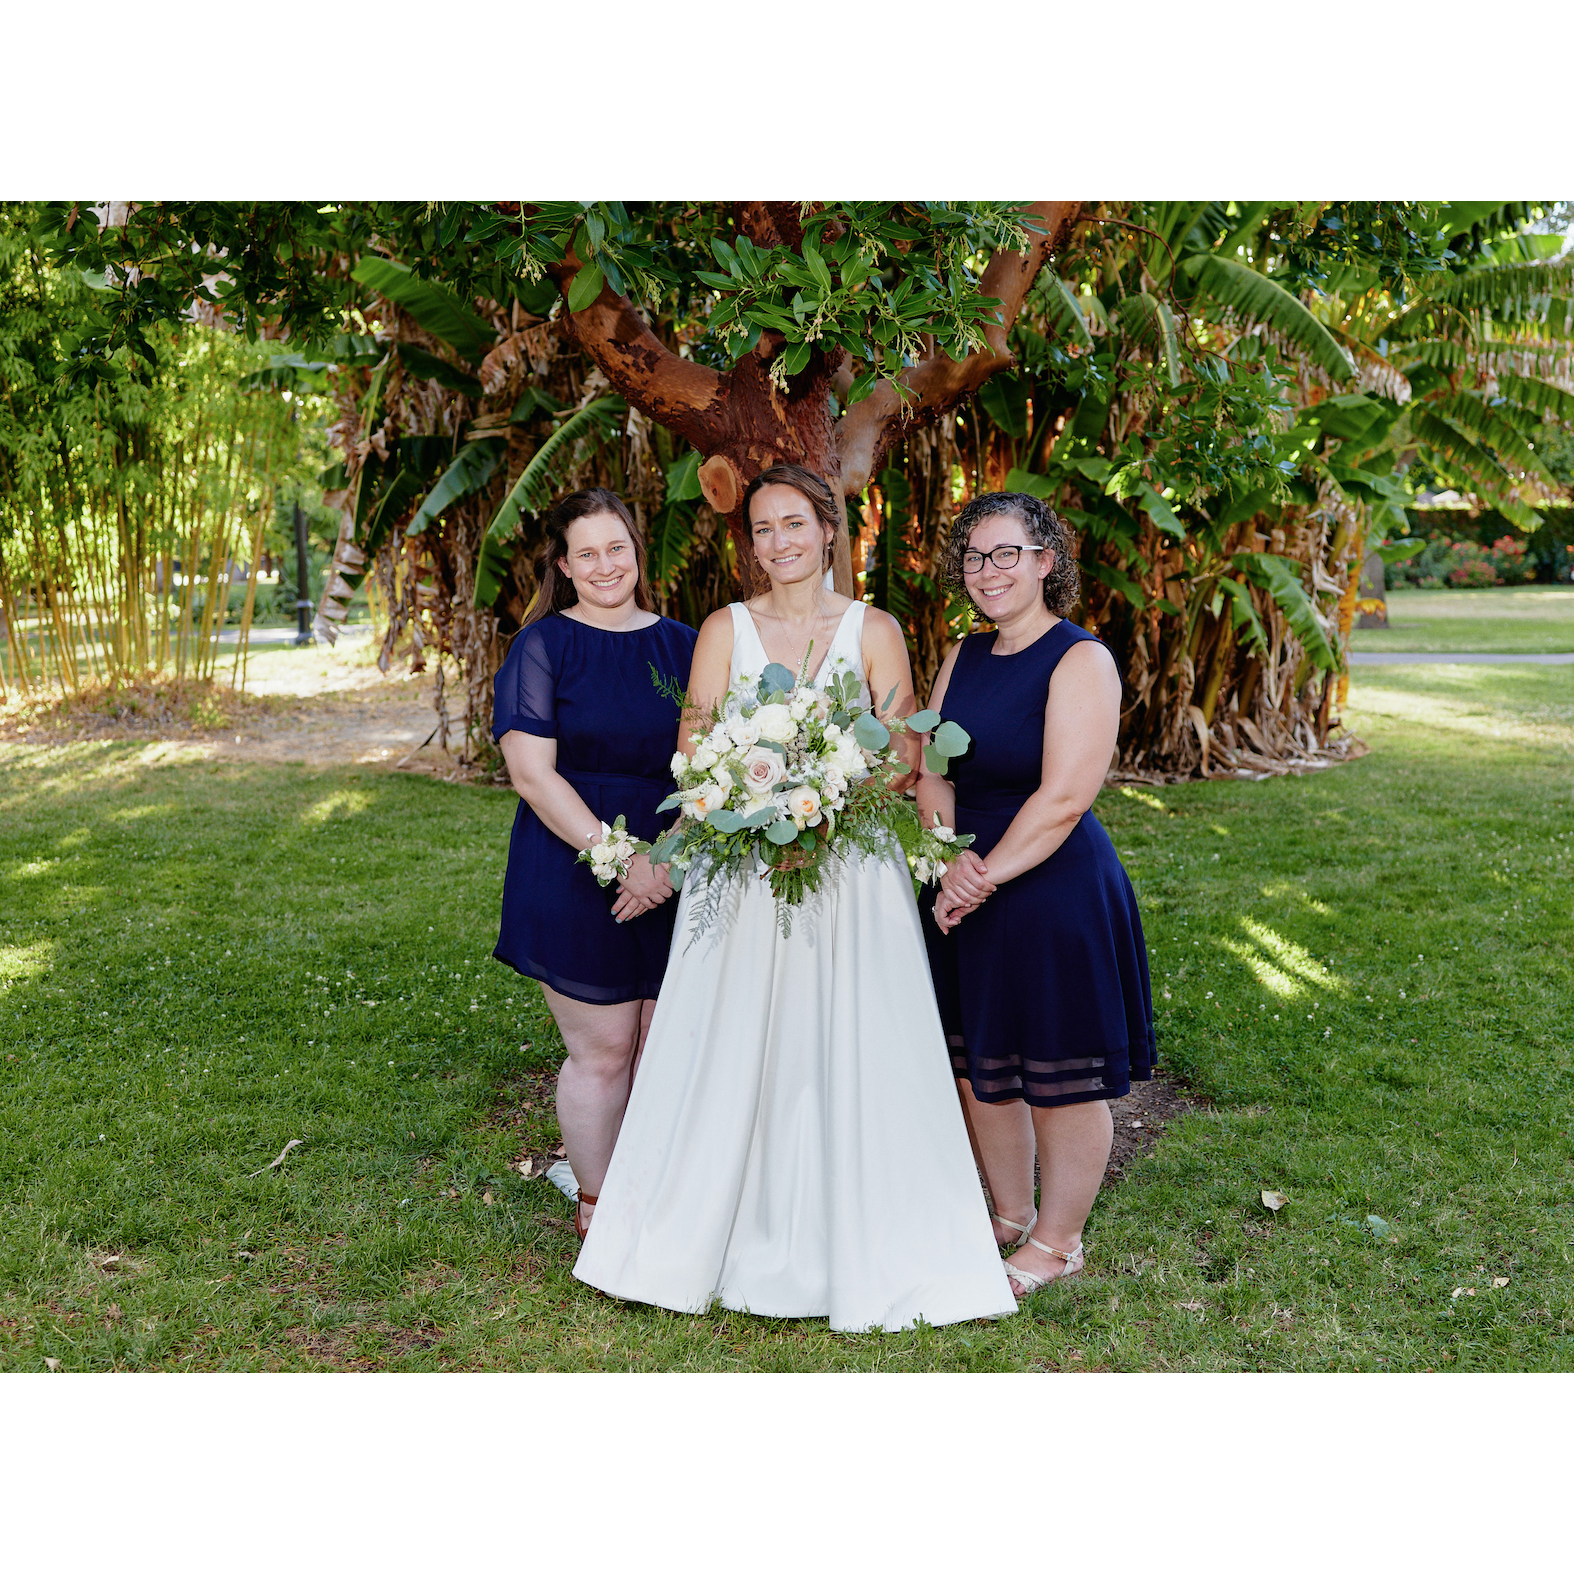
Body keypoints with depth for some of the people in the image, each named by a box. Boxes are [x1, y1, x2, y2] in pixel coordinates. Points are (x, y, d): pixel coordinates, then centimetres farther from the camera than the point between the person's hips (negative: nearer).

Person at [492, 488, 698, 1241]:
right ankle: (598, 1207, 22)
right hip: (573, 877, -4)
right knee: (603, 1052, 3)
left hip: (676, 876, 4)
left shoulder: (681, 644, 8)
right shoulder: (543, 645, -3)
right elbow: (532, 773, -11)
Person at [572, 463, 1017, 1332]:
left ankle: (857, 1254, 16)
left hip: (849, 866, 0)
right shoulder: (726, 628, 6)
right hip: (741, 866, 1)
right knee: (728, 1054, 4)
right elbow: (695, 753, 1)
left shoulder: (874, 631, 5)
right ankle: (712, 1240, 21)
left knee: (849, 1056, 1)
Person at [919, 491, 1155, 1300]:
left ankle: (1057, 1242, 24)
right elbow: (932, 772, 6)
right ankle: (1010, 1215, 36)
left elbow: (1063, 798, -19)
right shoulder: (963, 657, 10)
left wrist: (986, 877, -17)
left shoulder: (1080, 660, -12)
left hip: (1055, 890, -7)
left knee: (1060, 1077, 5)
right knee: (979, 1066, 16)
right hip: (970, 890, 7)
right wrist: (952, 855, -12)